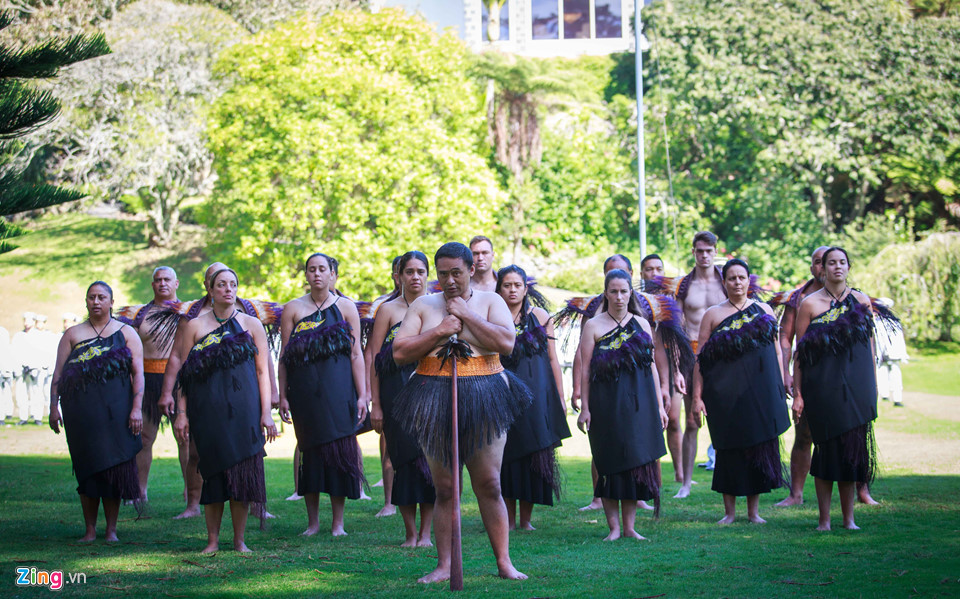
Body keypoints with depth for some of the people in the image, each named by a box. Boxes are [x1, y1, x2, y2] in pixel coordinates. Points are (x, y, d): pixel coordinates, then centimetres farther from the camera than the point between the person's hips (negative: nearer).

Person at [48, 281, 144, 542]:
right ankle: (90, 529, 7)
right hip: (81, 410, 1)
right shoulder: (73, 335, 12)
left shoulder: (126, 333, 8)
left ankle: (111, 529, 7)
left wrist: (137, 408, -9)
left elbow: (138, 373, 2)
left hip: (116, 410, -1)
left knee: (114, 465, -2)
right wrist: (53, 407, 0)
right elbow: (58, 373, 9)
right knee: (87, 469, 1)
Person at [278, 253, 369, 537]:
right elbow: (284, 356, 7)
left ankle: (338, 522, 4)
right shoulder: (293, 309, 8)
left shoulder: (346, 308, 6)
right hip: (305, 391, 1)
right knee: (309, 449, 3)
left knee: (339, 448, -3)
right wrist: (282, 396, 1)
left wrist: (362, 395, -2)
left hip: (338, 389, -1)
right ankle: (312, 521, 11)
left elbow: (356, 354, 4)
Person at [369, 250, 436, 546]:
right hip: (397, 393, -1)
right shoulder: (388, 309, 4)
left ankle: (426, 532, 3)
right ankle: (410, 532, 6)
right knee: (405, 458, -3)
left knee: (430, 457, -4)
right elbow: (374, 358, 0)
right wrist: (375, 404, -6)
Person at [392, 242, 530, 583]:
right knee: (444, 488, 3)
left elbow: (506, 343, -11)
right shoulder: (423, 306, 9)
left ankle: (504, 561, 3)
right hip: (434, 403, 1)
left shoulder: (490, 301, 6)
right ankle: (444, 565, 7)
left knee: (489, 485, -2)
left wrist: (466, 314, -9)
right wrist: (440, 330, -8)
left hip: (483, 399, -1)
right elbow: (399, 353, 0)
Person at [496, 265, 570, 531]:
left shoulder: (539, 316, 6)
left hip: (536, 392, 0)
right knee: (507, 455, 0)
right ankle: (509, 518, 7)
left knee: (533, 453, -1)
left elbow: (552, 359, 6)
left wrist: (560, 397, 3)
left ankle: (526, 518, 7)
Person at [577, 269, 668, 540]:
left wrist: (659, 405, 9)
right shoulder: (593, 326, 2)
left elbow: (652, 366, 13)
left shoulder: (641, 324, 11)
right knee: (609, 464, -2)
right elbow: (585, 369, -1)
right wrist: (584, 408, -6)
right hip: (606, 404, -3)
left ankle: (629, 525, 9)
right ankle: (614, 526, 5)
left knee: (636, 462, 2)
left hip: (640, 404, 3)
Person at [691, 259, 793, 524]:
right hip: (726, 393, -2)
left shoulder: (763, 310, 10)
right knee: (729, 448, 0)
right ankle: (730, 511, 10)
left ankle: (754, 510, 12)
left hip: (762, 390, 2)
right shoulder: (712, 315, 4)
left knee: (760, 445, 2)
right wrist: (697, 396, -5)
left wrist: (781, 387, 6)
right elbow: (700, 359, 1)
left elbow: (776, 351, 12)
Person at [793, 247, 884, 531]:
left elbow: (870, 346, 13)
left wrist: (873, 386, 9)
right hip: (822, 387, -2)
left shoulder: (861, 302, 10)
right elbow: (800, 351, 1)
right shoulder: (810, 304, 2)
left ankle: (849, 518, 10)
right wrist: (797, 392, -3)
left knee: (853, 448, 2)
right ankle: (824, 518, 5)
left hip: (856, 385, 2)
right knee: (826, 447, -3)